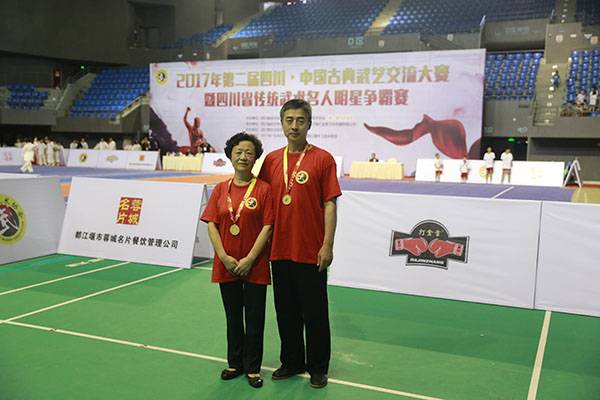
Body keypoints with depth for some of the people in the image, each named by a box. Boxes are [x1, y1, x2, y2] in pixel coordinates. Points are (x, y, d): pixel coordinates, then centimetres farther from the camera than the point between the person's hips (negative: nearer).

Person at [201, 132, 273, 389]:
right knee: (233, 316, 15)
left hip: (255, 266, -3)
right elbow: (212, 224, 2)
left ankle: (253, 368, 21)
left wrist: (250, 259, -14)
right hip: (226, 266, 3)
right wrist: (224, 257, -9)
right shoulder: (221, 189, 5)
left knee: (254, 317, 6)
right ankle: (235, 363, 31)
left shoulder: (263, 188, -5)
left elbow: (267, 227, -9)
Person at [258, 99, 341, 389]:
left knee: (315, 312, 7)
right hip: (279, 250, 4)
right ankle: (291, 362, 32)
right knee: (286, 311, 15)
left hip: (311, 252, -4)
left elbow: (329, 204, -6)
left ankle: (318, 367, 24)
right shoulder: (271, 160, 7)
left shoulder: (323, 159, -5)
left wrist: (327, 245, -11)